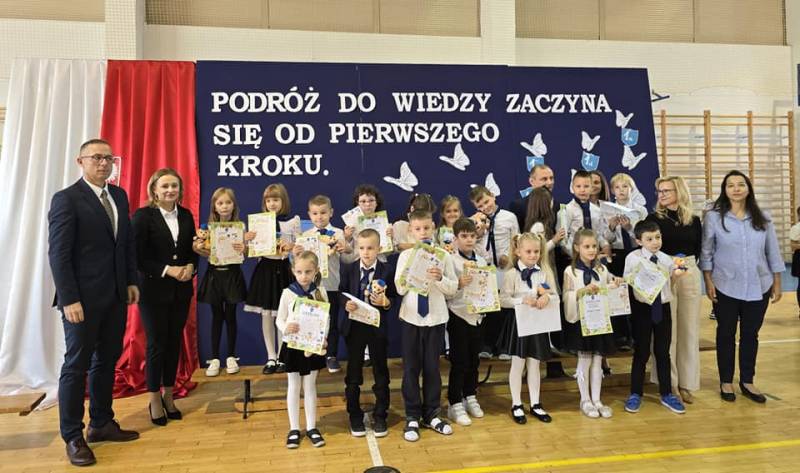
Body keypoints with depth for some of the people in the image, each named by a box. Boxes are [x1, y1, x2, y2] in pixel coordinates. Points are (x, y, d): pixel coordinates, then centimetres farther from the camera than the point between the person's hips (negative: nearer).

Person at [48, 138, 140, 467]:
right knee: (76, 366, 5)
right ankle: (73, 437, 17)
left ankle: (101, 424, 28)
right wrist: (69, 300, -17)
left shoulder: (119, 195, 10)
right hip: (83, 298, -6)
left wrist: (132, 281, 9)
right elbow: (58, 253, -14)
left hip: (116, 296, 7)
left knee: (107, 361, 14)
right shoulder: (66, 199, -9)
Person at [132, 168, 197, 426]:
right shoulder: (143, 216, -8)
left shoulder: (186, 215, 6)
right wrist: (167, 270, -19)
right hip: (154, 290, -4)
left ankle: (168, 395, 26)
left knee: (175, 342, 11)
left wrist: (190, 267, -9)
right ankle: (155, 400, 20)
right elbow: (138, 256, -12)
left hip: (181, 290, 5)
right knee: (156, 344, 4)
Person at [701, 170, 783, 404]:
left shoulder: (762, 218, 2)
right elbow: (706, 252, -3)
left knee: (751, 334, 11)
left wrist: (777, 283, 6)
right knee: (726, 334, 8)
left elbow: (773, 252, 7)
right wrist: (708, 282, -8)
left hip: (758, 287, 2)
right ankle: (726, 382, 20)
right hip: (726, 287, -2)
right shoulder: (714, 217, -5)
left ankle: (747, 381, 24)